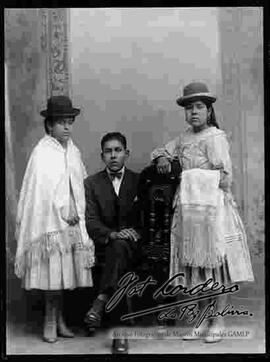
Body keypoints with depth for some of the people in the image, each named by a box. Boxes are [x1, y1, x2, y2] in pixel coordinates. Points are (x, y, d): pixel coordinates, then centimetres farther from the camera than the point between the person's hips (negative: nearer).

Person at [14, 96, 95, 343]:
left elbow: (82, 184, 17)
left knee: (65, 272, 7)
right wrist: (64, 213, -10)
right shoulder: (42, 153, -7)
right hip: (51, 222, -5)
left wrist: (79, 213, 7)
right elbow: (41, 190, -12)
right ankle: (51, 321, 11)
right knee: (54, 271, -3)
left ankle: (58, 319, 19)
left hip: (72, 222, 5)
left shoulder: (73, 151, 11)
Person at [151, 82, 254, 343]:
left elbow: (225, 177, -16)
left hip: (213, 208, -7)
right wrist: (162, 158, 4)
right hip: (189, 209, 7)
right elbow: (162, 151, 25)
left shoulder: (215, 137, -9)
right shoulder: (185, 137, 12)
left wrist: (197, 180, -10)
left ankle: (217, 323, 13)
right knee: (196, 266, 10)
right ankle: (203, 320, 21)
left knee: (216, 263, 2)